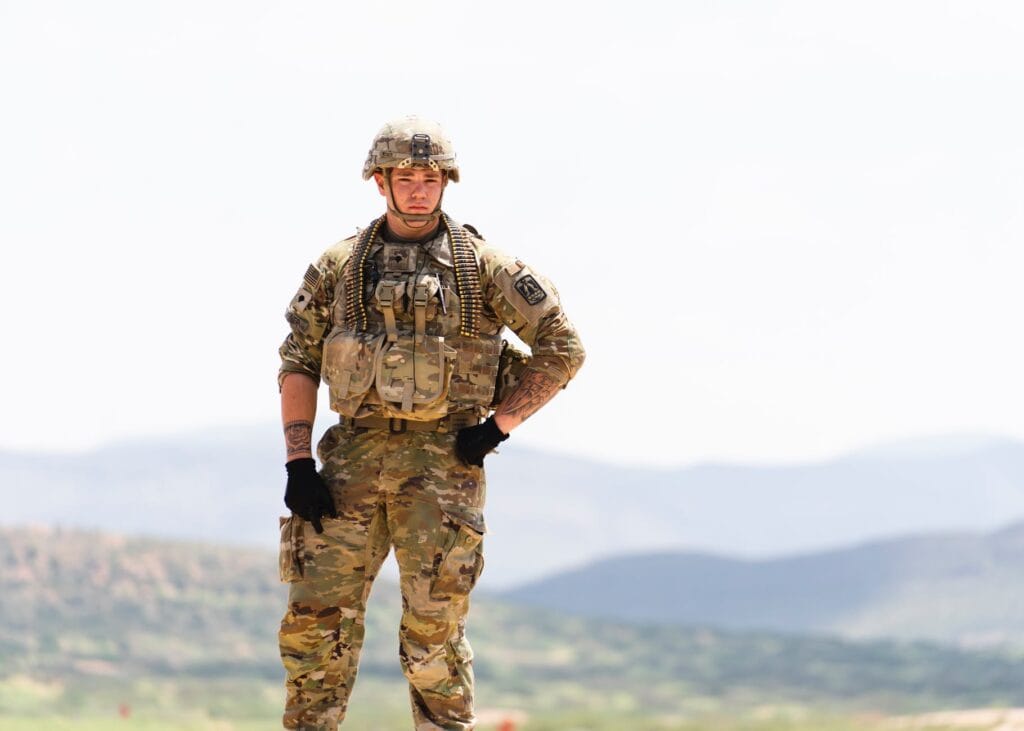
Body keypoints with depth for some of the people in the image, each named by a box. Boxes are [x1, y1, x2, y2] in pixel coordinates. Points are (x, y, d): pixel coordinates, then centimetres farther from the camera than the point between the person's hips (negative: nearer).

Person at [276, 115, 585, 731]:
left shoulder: (483, 265, 2)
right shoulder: (339, 267, 9)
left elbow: (563, 349, 3)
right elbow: (298, 364, 10)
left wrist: (498, 426, -3)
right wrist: (298, 461, 0)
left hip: (444, 457, -3)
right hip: (354, 454, 3)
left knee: (434, 630, -3)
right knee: (315, 616, -1)